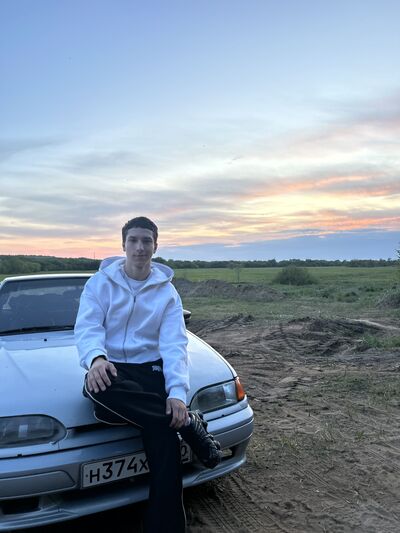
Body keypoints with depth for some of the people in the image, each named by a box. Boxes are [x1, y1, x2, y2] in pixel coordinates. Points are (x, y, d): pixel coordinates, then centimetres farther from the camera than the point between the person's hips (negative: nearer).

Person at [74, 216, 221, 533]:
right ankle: (190, 424, -24)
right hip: (110, 369, 0)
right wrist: (96, 357, -32)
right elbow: (87, 327, -8)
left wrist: (177, 392, -21)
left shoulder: (167, 291, 4)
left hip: (150, 368, 0)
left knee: (165, 437, -25)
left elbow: (174, 344, -5)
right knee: (98, 389, -37)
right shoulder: (101, 282, 4)